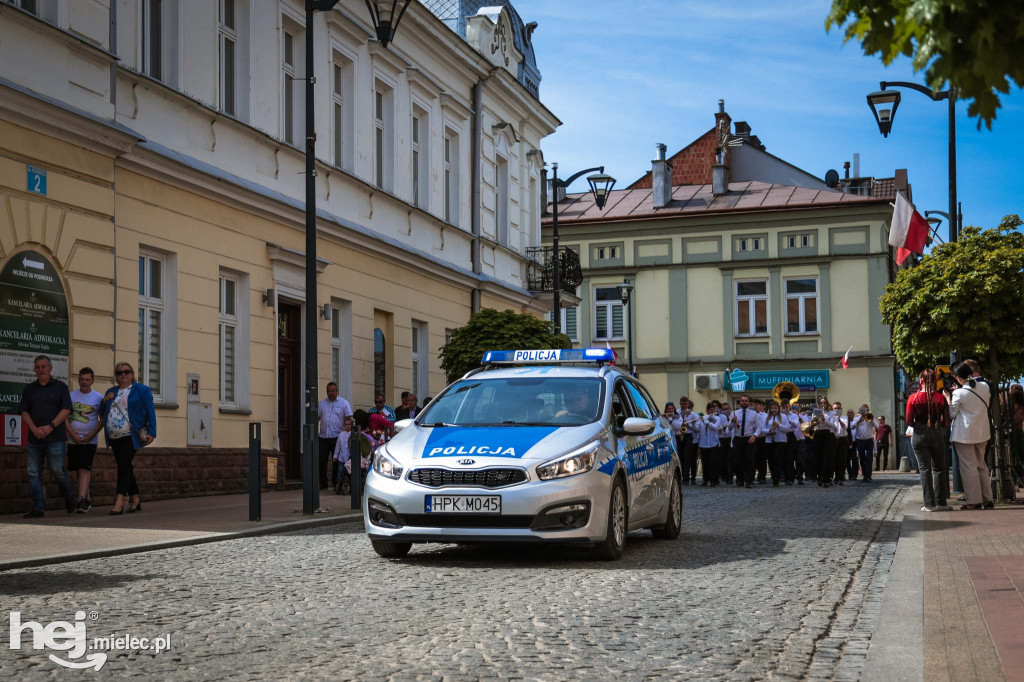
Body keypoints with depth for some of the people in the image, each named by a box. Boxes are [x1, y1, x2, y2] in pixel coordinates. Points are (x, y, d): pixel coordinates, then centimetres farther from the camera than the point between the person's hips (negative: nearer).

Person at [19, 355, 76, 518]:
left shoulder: (60, 387, 5)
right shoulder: (29, 389, 14)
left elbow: (66, 409, -3)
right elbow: (24, 412, 7)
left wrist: (51, 426, -14)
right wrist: (34, 429, -10)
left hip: (56, 438, -4)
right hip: (34, 438, 4)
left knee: (57, 470, -5)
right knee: (34, 473, 0)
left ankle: (70, 498, 17)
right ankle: (38, 507, 4)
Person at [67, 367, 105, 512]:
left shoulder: (98, 397, 2)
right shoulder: (71, 396, 7)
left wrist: (90, 436, -9)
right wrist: (73, 434, -8)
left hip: (90, 439, -3)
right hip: (73, 439, 3)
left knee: (84, 469, -13)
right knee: (78, 469, 8)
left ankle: (82, 500, -19)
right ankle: (87, 498, 22)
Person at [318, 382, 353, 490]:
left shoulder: (344, 403, 2)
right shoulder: (321, 403, 12)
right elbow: (317, 418, 14)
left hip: (338, 437, -3)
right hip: (323, 437, 3)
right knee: (321, 460, 1)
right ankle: (323, 483, 11)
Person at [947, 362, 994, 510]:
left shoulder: (959, 393, -16)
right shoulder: (985, 386, 0)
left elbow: (951, 414, -7)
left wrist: (948, 398, 4)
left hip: (965, 435, -6)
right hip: (982, 433, 6)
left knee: (969, 467, 0)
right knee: (981, 465, 16)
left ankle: (974, 501, 0)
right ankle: (987, 499, 18)